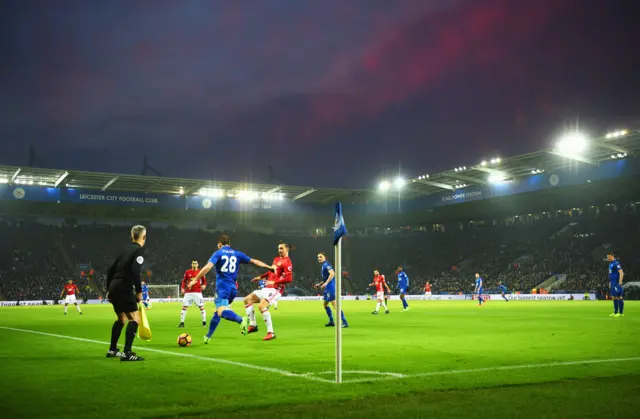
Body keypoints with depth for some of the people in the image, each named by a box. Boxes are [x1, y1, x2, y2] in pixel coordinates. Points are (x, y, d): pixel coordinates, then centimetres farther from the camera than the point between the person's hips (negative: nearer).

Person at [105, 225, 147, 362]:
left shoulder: (126, 250, 18)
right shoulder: (139, 250, -7)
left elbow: (110, 270, 19)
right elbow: (135, 271, -21)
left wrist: (109, 290, 24)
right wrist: (139, 291, -14)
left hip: (114, 288, 9)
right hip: (124, 289, -9)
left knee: (121, 319, 24)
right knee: (135, 319, -8)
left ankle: (112, 350, 34)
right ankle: (127, 353, -17)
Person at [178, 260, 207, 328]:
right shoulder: (187, 272, 5)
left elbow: (204, 280, 11)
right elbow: (184, 281, 10)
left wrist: (204, 285, -9)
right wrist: (182, 288, -3)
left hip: (197, 292, -1)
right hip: (188, 292, 1)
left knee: (201, 307, 1)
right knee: (184, 307, -3)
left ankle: (204, 322, 13)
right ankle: (182, 323, 3)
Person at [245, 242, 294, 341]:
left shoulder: (287, 262, -12)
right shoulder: (276, 259, 15)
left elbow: (289, 279, -21)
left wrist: (274, 282, -24)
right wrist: (260, 277, 26)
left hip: (275, 289, -10)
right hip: (267, 288, 10)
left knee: (262, 306, -29)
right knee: (247, 299, 9)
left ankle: (271, 332, -24)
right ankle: (253, 325, 12)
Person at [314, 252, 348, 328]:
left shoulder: (326, 264, -10)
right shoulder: (323, 266, 20)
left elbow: (332, 273, -27)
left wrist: (326, 283, -30)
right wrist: (319, 284, 24)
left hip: (330, 287, -11)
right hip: (327, 288, 11)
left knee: (335, 305, -13)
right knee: (325, 303, 17)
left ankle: (345, 322, -14)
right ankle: (331, 321, 23)